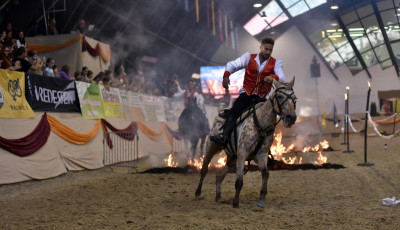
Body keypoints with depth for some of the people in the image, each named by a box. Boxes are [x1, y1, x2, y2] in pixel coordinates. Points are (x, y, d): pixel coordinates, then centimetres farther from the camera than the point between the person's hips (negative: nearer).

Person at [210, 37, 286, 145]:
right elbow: (233, 65, 3)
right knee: (234, 111, -24)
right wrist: (226, 75, -19)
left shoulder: (276, 63, 8)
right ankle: (224, 135, -34)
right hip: (246, 94, -1)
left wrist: (273, 78, -32)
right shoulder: (249, 57, 9)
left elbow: (282, 78, -8)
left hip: (262, 98, 1)